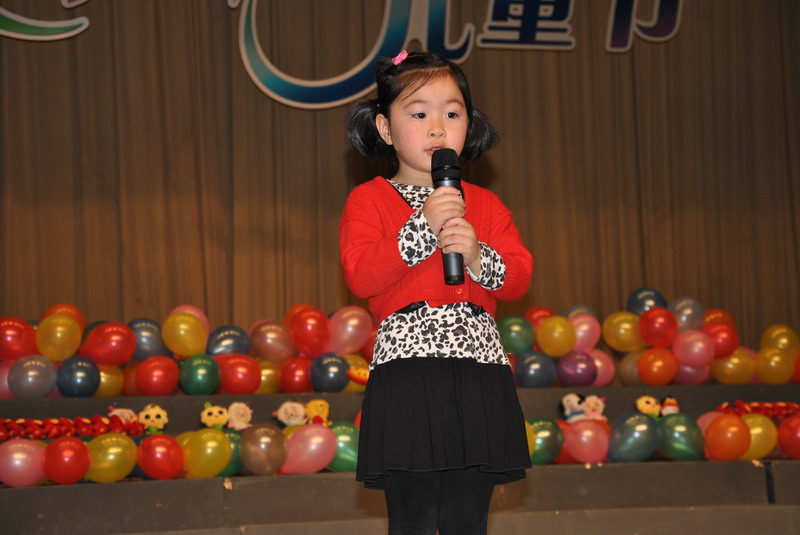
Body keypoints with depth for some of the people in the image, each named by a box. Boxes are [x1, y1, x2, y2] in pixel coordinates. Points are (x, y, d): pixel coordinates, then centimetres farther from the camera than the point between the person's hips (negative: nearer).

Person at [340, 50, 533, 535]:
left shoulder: (485, 204, 17)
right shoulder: (370, 200, 6)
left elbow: (520, 277, 7)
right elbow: (360, 275, -9)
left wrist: (478, 257, -13)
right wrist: (422, 229, -16)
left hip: (479, 367, 3)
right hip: (407, 367, -3)